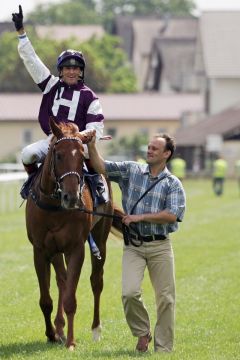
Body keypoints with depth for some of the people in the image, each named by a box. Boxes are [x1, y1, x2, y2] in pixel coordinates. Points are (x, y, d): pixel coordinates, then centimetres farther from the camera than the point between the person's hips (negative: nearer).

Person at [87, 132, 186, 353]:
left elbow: (172, 215, -12)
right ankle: (142, 332, 10)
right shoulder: (131, 171, 7)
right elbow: (101, 167, 4)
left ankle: (163, 348, 13)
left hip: (160, 246, 0)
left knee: (166, 298, 2)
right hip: (134, 246, 0)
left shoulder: (173, 184, 1)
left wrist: (140, 217, -15)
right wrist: (91, 146, -11)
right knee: (129, 293, -16)